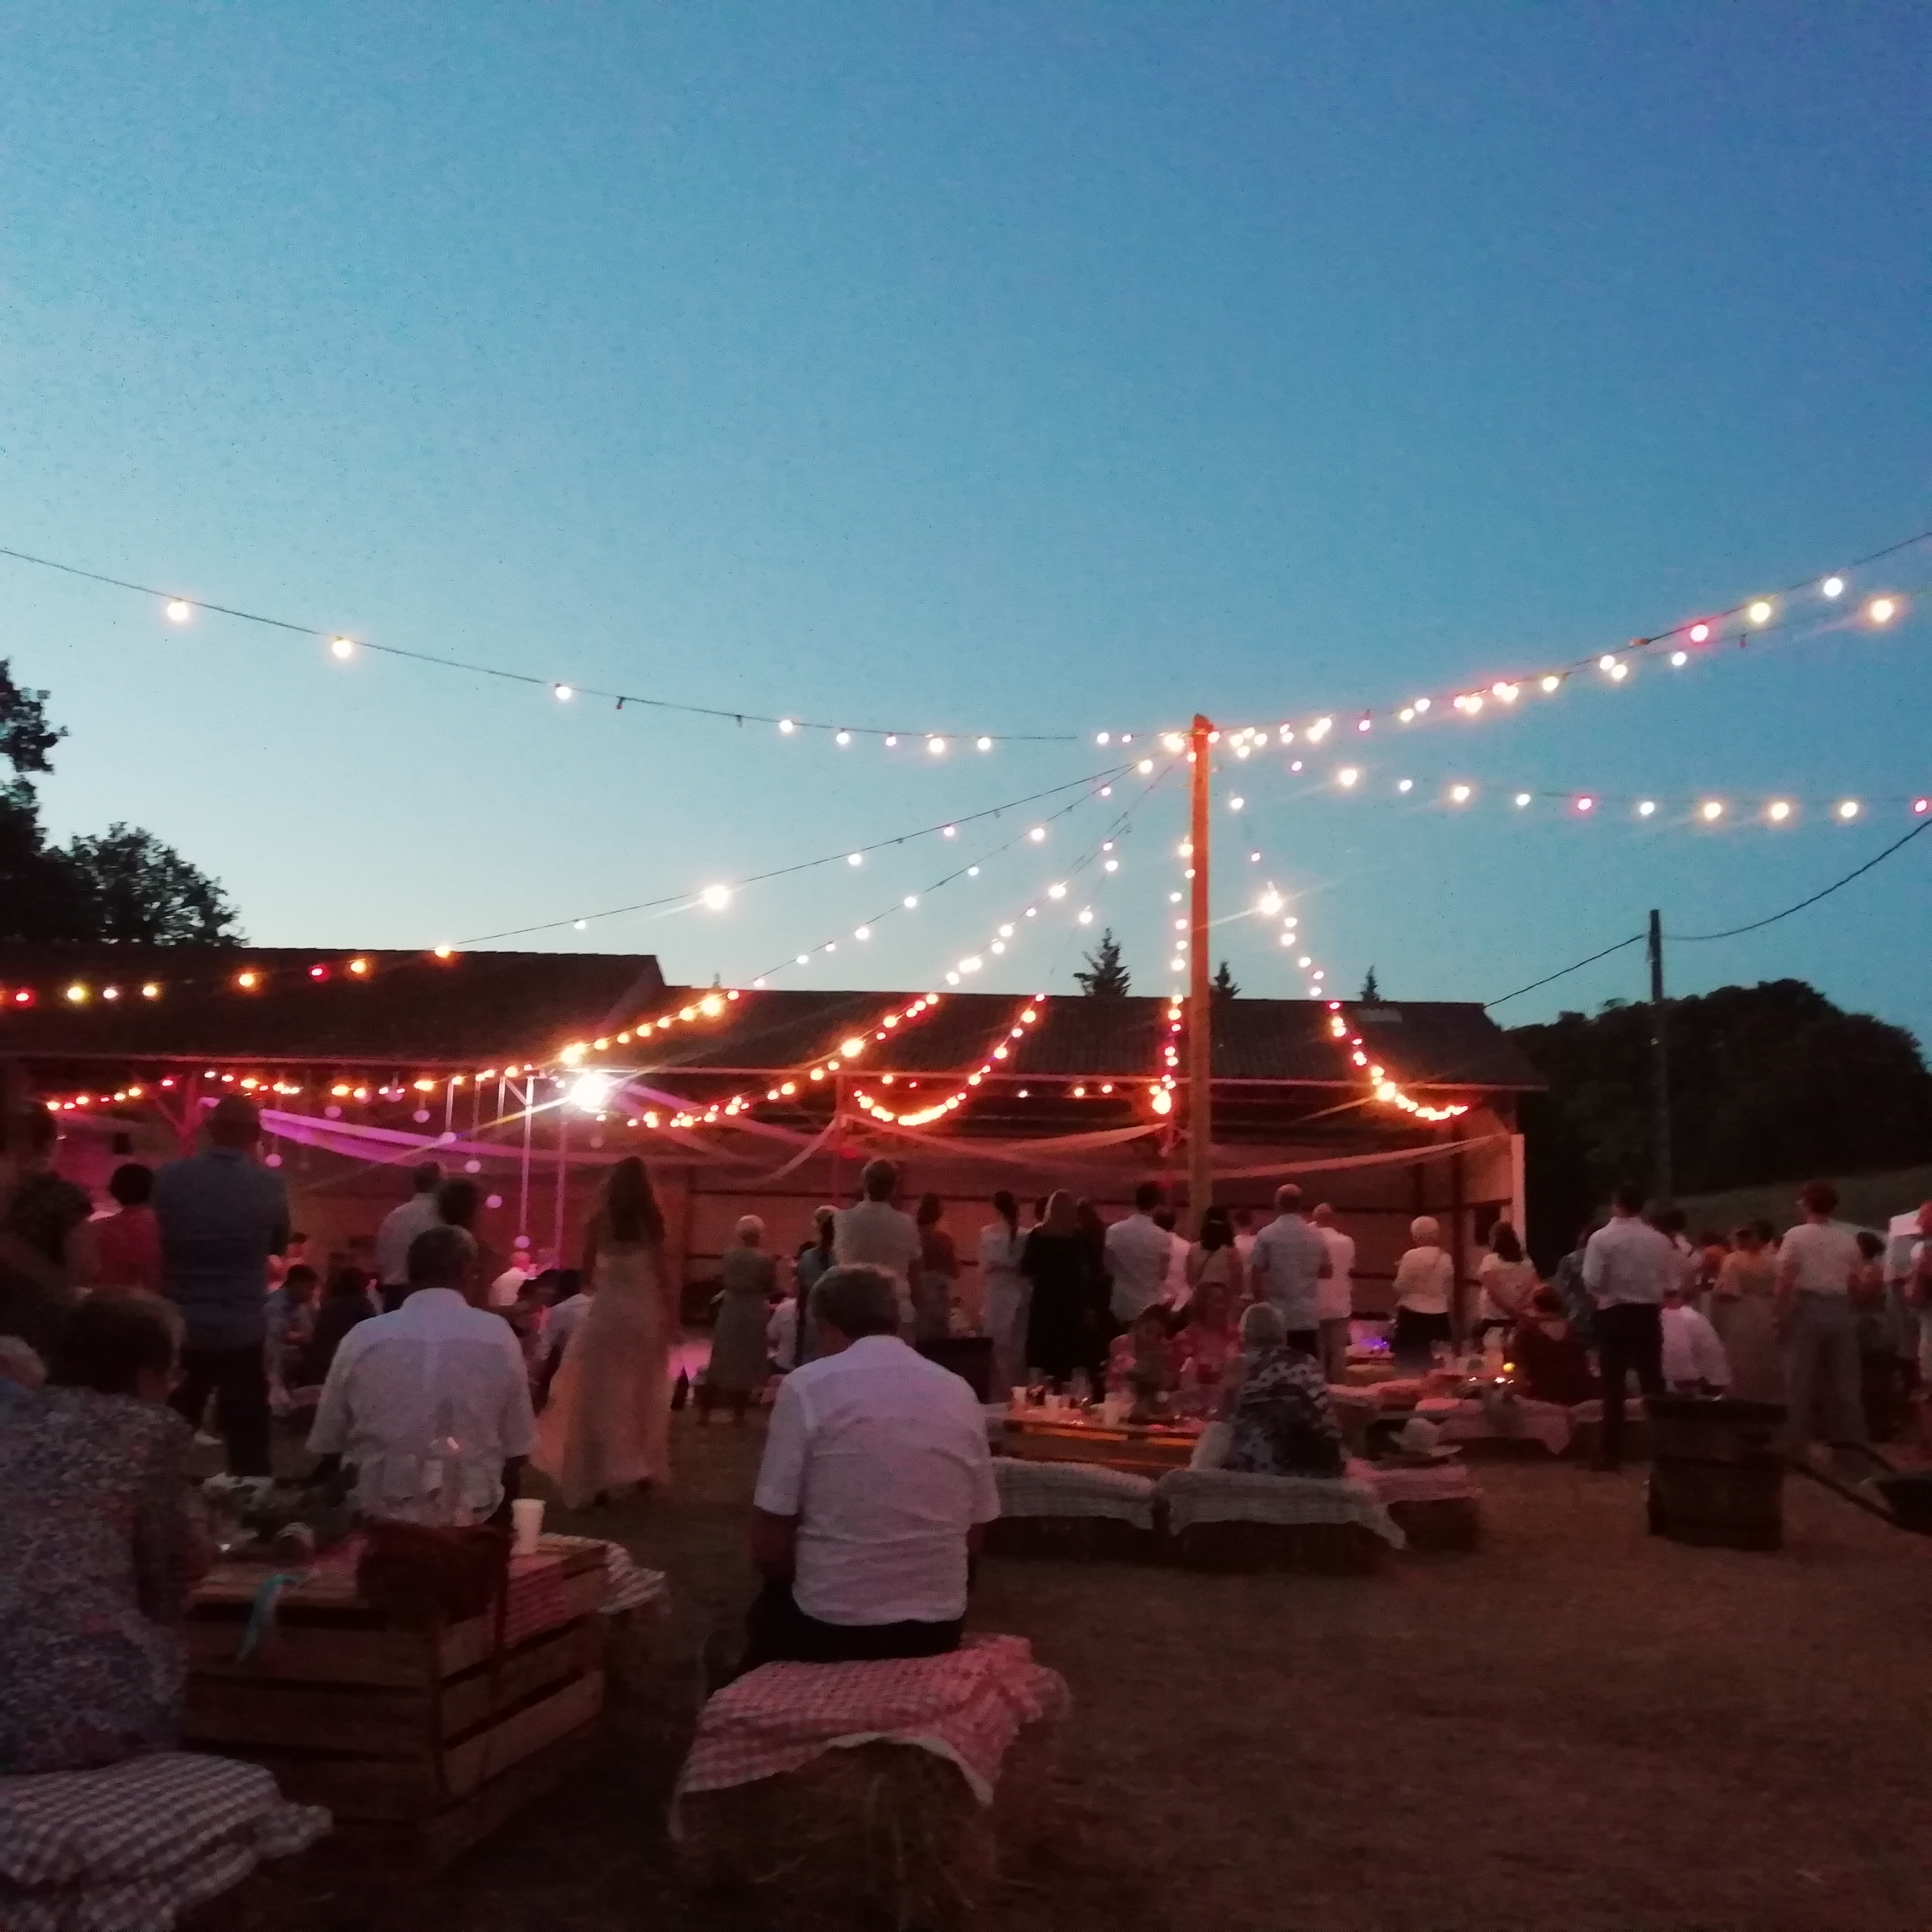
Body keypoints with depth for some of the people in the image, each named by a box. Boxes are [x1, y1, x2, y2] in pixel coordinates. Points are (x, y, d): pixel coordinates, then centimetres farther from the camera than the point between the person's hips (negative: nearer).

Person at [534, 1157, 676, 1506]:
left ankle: (597, 1477, 4)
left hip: (607, 1311, -1)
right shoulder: (651, 1222, -4)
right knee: (643, 1392, 16)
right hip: (644, 1312, 1)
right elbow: (662, 1273, -6)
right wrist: (672, 1317, 1)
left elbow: (588, 1269, 8)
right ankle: (643, 1464, 24)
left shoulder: (600, 1221, -2)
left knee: (600, 1393, 6)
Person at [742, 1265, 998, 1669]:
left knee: (768, 1615, 27)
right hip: (939, 1629, 4)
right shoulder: (960, 1393, 2)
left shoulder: (806, 1386, -10)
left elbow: (768, 1549, -9)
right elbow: (973, 1538, 8)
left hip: (828, 1627, -4)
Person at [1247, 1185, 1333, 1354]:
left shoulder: (1267, 1235, -7)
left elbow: (1256, 1275, -9)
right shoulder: (1316, 1236, 6)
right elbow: (1328, 1272, 17)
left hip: (1278, 1317, -3)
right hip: (1309, 1317, 3)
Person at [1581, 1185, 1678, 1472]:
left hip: (1614, 1314, -2)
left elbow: (1592, 1281, -15)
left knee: (1613, 1387, 3)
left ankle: (1613, 1453, 2)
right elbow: (1673, 1282, -1)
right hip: (1649, 1314, 3)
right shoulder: (1660, 1240, -1)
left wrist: (1602, 1298, 5)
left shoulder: (1601, 1238, -10)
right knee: (1653, 1383, 10)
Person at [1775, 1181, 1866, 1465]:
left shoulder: (1797, 1236, -5)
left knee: (1800, 1380, 1)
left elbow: (1785, 1281, -9)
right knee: (1844, 1382, 9)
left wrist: (1781, 1315, -4)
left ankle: (1795, 1447, 2)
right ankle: (1851, 1446, 10)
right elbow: (1855, 1281, 8)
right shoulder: (1848, 1239, 7)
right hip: (1839, 1309, 3)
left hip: (1806, 1308, -3)